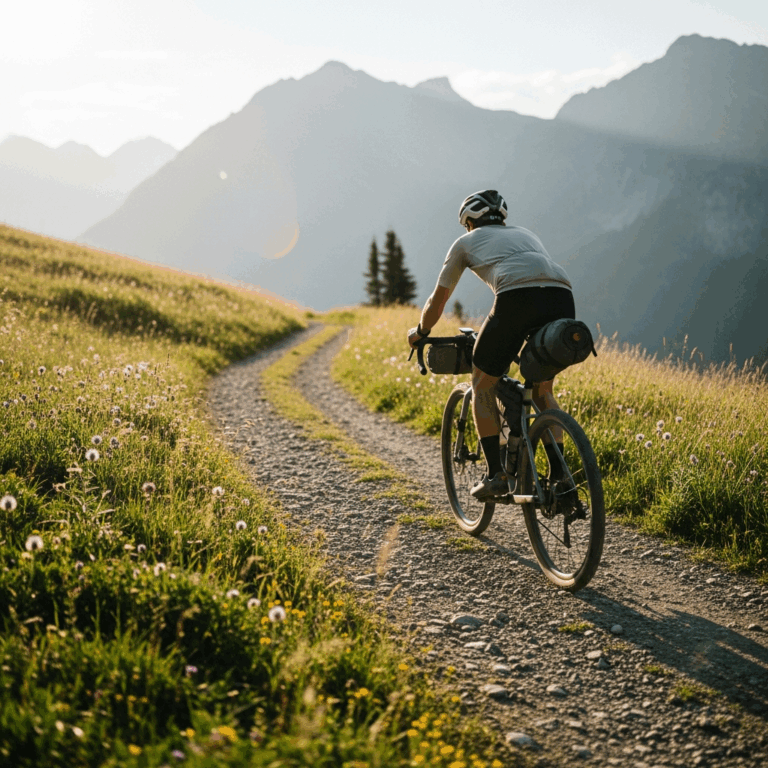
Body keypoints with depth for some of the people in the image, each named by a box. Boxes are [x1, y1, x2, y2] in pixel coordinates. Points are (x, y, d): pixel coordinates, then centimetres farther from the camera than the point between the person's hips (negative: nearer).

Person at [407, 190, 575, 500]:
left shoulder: (466, 242, 28)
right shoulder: (525, 234, 39)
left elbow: (438, 300, 35)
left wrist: (420, 331, 54)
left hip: (518, 298, -4)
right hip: (563, 298, 5)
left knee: (483, 385, 17)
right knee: (543, 390, 25)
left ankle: (496, 474, 12)